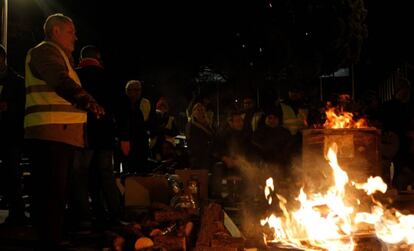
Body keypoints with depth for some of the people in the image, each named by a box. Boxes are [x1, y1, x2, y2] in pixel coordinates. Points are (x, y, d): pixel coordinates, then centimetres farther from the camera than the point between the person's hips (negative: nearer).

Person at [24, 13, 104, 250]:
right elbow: (60, 80, -28)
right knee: (52, 194, -12)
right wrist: (86, 100, -42)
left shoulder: (59, 55, 27)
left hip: (61, 135, 10)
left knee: (56, 194, 15)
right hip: (50, 134, -10)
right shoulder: (44, 50, -6)